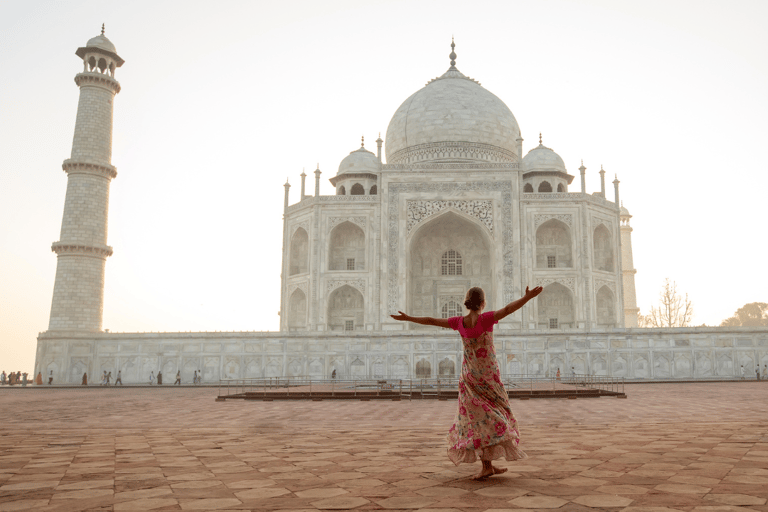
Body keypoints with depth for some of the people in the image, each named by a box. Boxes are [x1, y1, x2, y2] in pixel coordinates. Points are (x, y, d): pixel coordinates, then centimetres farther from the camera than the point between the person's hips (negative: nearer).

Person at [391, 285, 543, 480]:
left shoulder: (459, 322, -4)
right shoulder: (486, 319, -15)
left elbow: (431, 321, 3)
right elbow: (507, 309, -30)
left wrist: (407, 318, 13)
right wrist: (527, 297, -35)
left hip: (469, 376, 4)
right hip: (488, 375, -4)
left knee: (478, 417, 8)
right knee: (491, 417, 6)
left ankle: (488, 465, 9)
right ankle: (487, 465, 3)